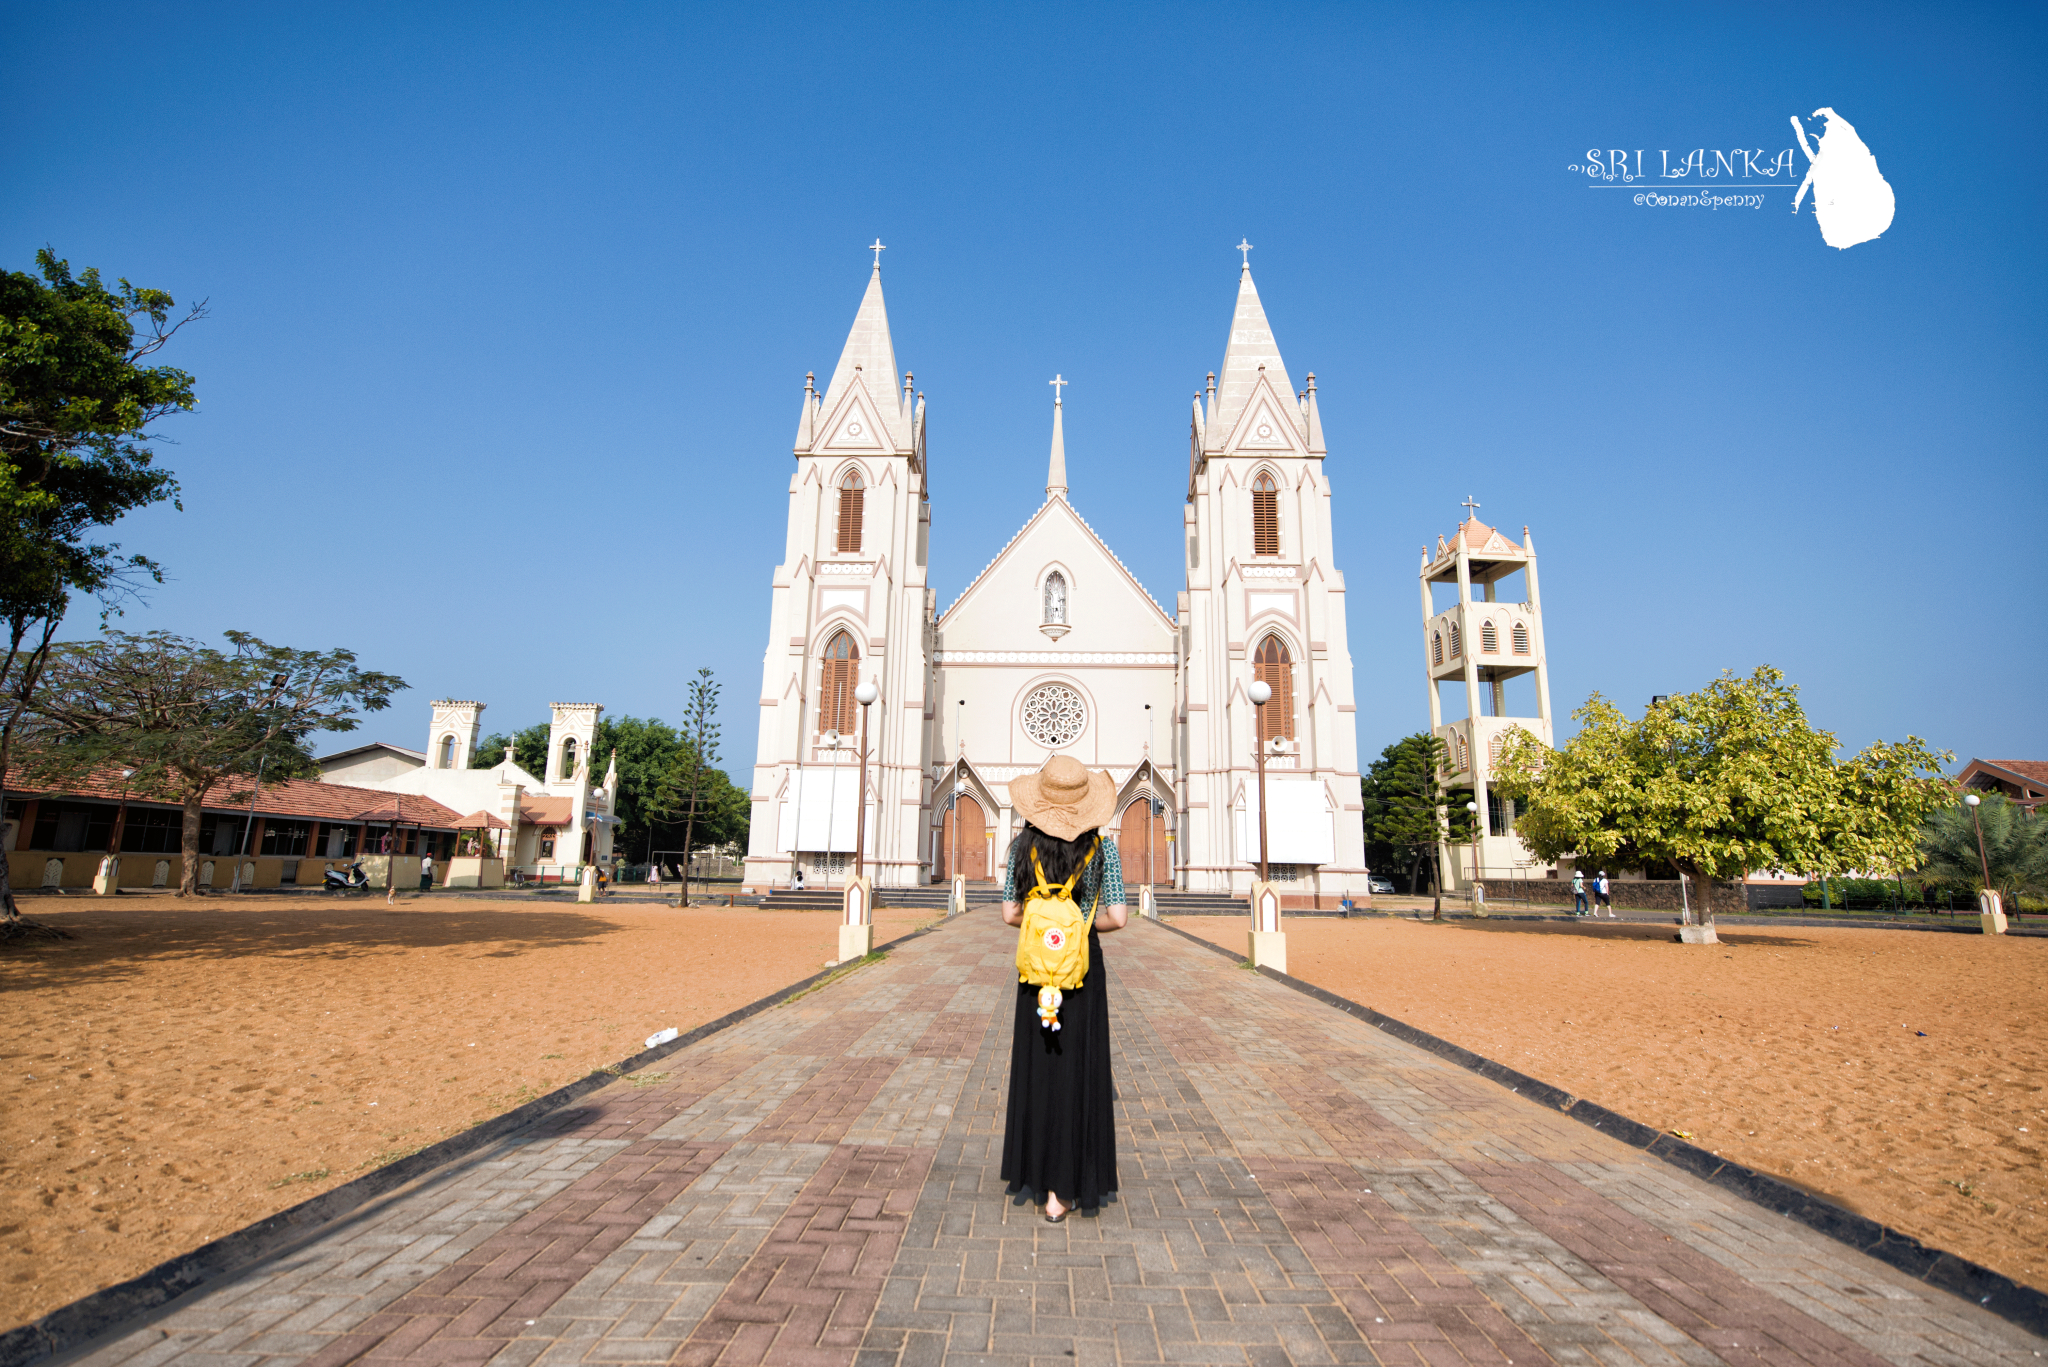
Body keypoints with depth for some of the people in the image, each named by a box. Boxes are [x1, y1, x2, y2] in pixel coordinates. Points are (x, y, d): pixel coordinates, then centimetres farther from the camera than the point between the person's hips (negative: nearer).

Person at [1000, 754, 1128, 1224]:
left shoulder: (1023, 845, -6)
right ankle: (1064, 1188, 14)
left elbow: (1010, 914, -4)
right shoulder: (1102, 846, -8)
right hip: (1084, 967, -1)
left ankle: (1038, 1174, 26)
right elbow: (1118, 918, -10)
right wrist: (1083, 923, 8)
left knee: (1037, 1069, 14)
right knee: (1078, 1072, 8)